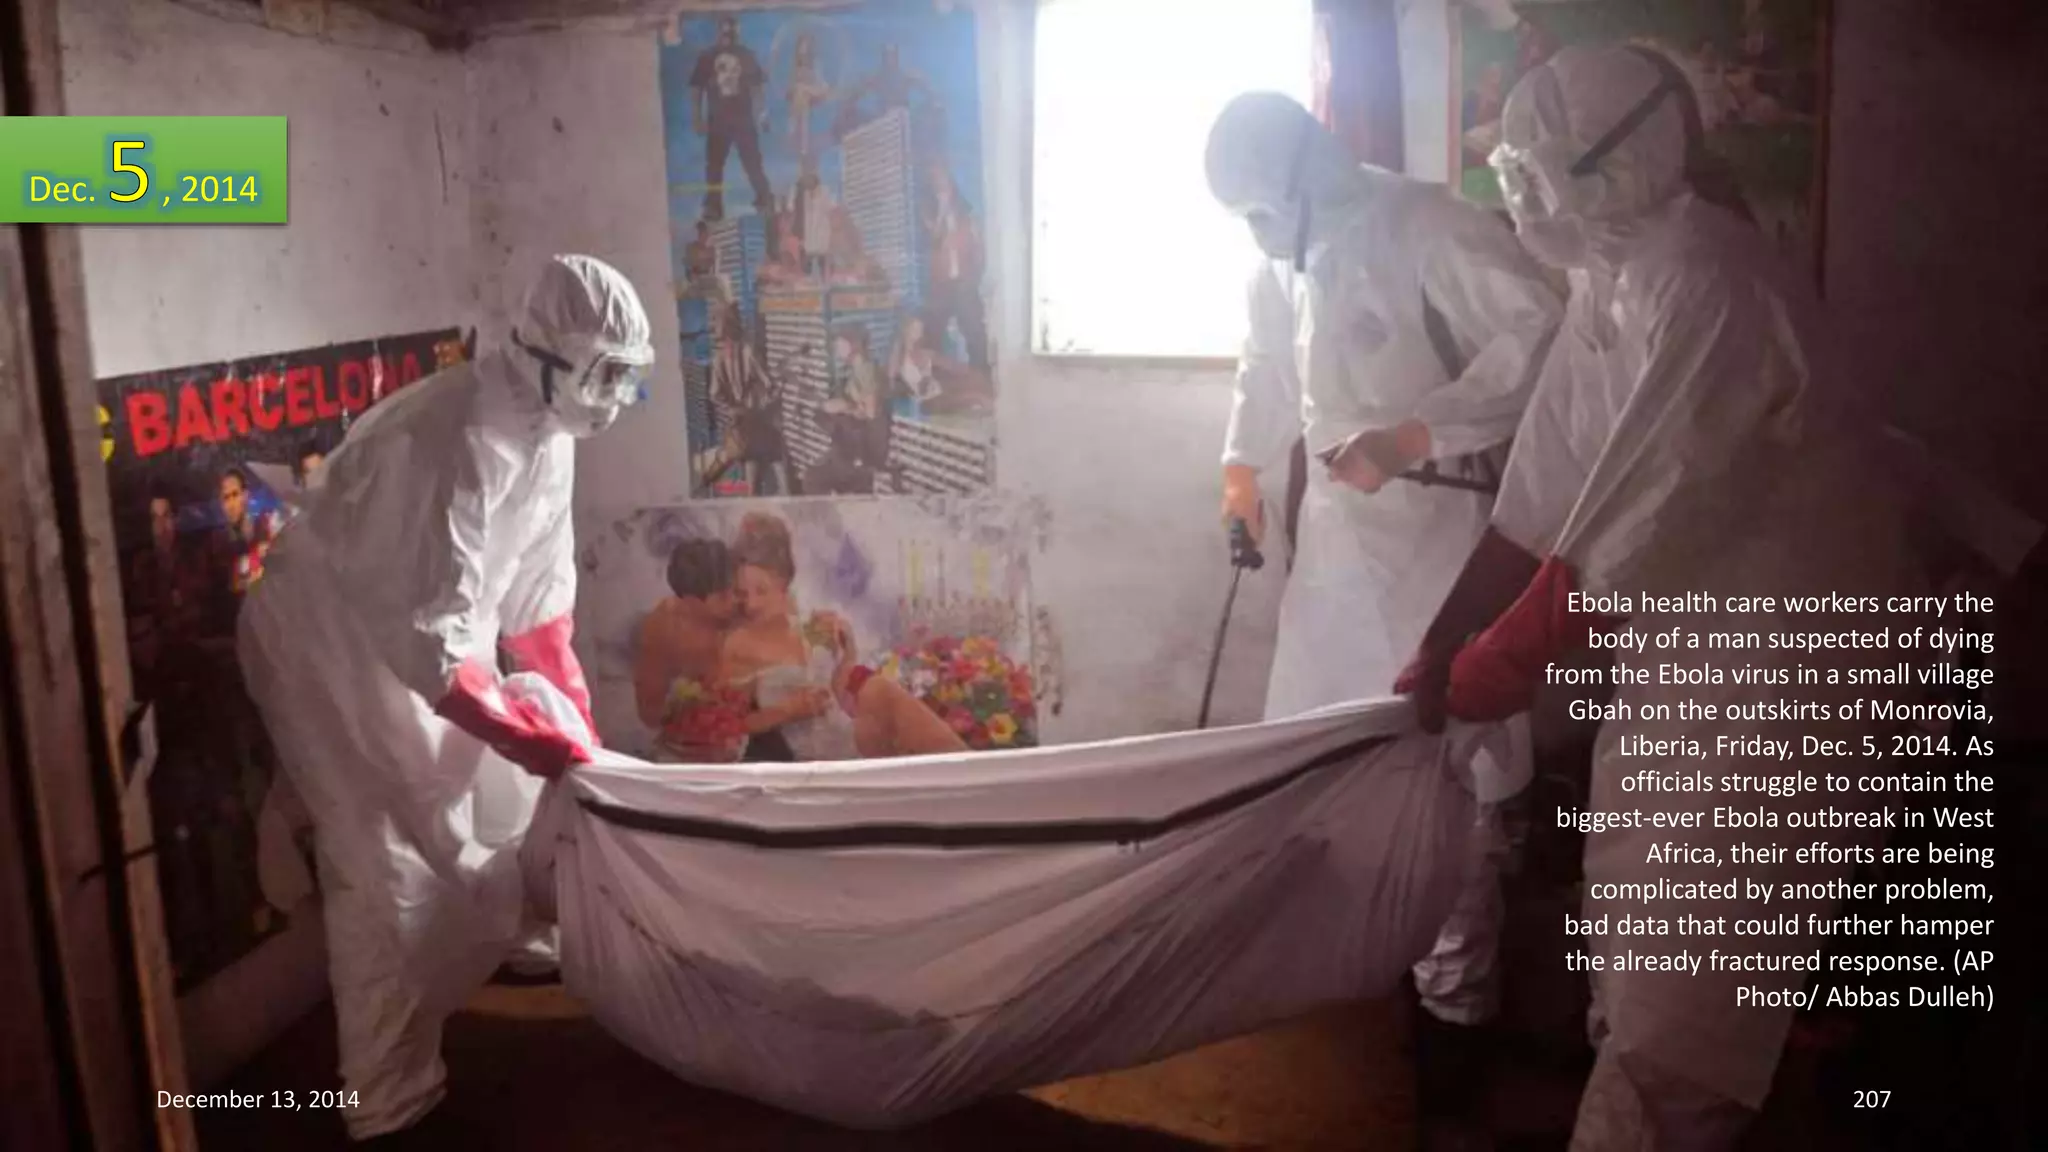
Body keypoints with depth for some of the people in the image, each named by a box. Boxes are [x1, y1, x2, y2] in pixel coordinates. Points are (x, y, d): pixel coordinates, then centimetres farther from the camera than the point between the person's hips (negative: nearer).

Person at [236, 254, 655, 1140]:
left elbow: (539, 587, 3)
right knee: (392, 863, -5)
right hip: (336, 643, -9)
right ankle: (386, 1097, 9)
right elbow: (430, 631, -33)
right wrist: (540, 740, -28)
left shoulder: (544, 429, -4)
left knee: (500, 791, 14)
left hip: (426, 629, 9)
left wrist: (576, 721, 0)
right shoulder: (460, 443, -33)